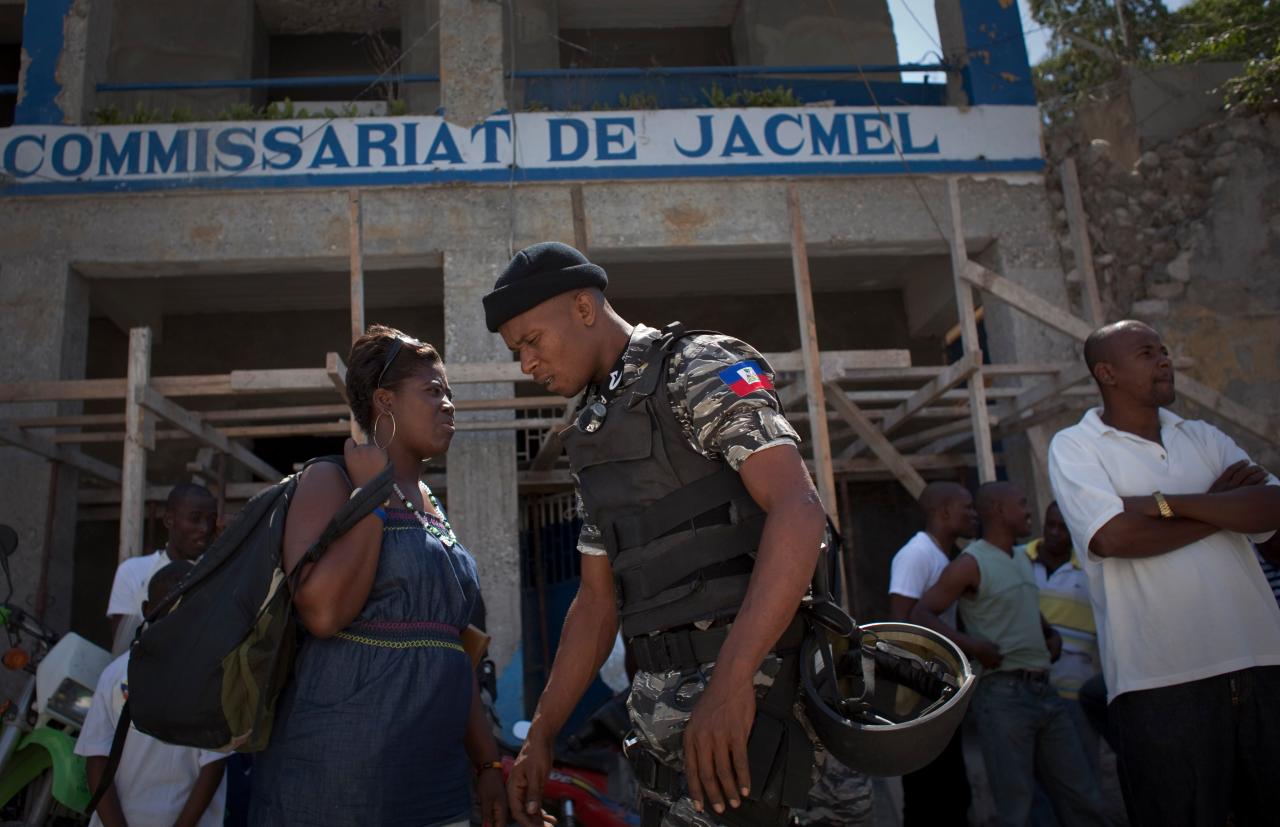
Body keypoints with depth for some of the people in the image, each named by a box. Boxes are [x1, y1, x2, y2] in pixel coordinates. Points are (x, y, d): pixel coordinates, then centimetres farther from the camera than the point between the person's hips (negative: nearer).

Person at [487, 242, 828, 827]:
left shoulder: (697, 369, -7)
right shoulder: (593, 439, 18)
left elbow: (799, 511, -20)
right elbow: (597, 601, 19)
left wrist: (731, 680, -28)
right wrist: (539, 737, 15)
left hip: (744, 691, -8)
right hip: (661, 703, 8)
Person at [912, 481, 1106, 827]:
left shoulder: (1023, 560, 16)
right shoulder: (972, 562, -8)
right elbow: (921, 614, -14)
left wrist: (1052, 634, 15)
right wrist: (974, 646, -23)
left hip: (1044, 691, 8)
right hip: (1003, 694, -8)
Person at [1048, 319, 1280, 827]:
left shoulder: (1204, 438, 15)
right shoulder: (1074, 447, 0)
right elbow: (1113, 537, -16)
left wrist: (1167, 502, -12)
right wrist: (1224, 506, -4)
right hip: (1161, 683, -5)